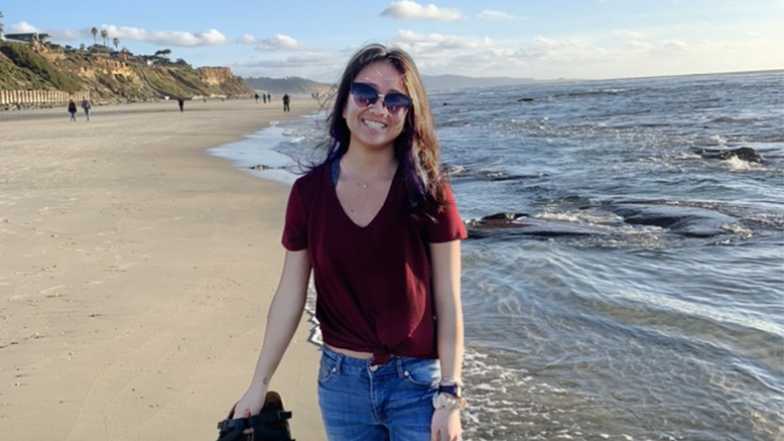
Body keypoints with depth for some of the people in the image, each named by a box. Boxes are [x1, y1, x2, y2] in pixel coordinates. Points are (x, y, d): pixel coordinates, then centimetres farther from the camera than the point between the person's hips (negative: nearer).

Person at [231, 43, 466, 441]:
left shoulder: (428, 193, -9)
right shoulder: (309, 192, -3)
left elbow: (448, 302, -7)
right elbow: (289, 296, 1)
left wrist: (449, 396, -10)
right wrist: (259, 384, 2)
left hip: (416, 381, -2)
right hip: (340, 380, 2)